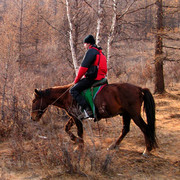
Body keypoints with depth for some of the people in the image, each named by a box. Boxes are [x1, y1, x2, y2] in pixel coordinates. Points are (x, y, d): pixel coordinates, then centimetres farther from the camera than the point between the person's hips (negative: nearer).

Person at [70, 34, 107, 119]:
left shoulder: (91, 51, -8)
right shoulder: (100, 52, 23)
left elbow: (83, 67, -14)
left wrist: (76, 80, -4)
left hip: (92, 79, -10)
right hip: (100, 78, 10)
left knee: (73, 90, -11)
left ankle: (86, 110, -23)